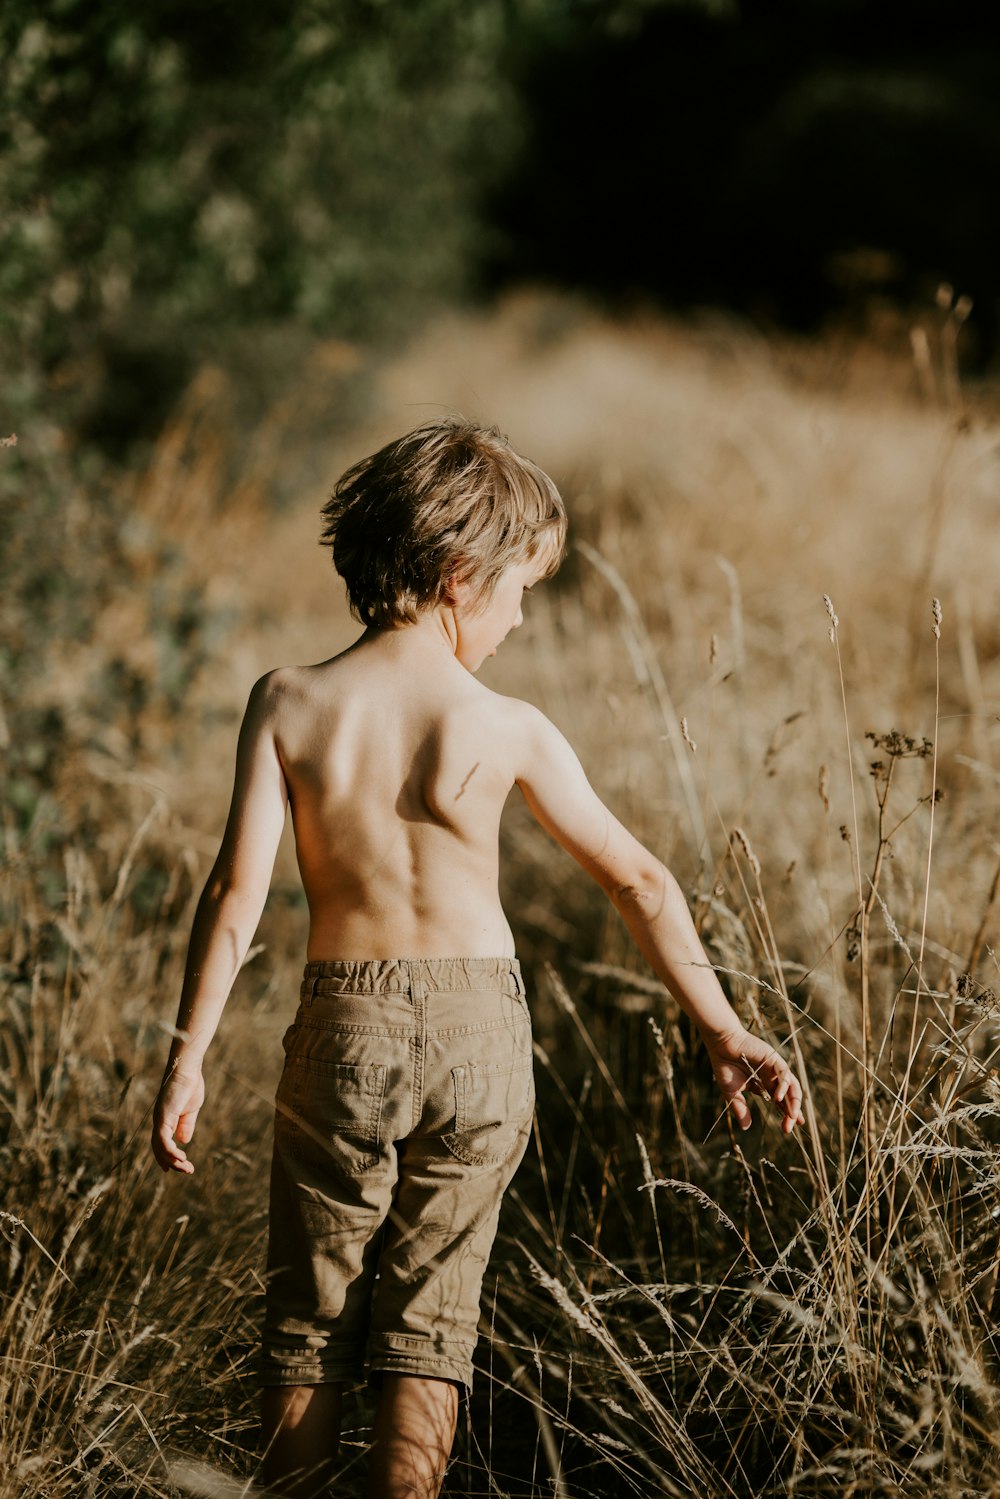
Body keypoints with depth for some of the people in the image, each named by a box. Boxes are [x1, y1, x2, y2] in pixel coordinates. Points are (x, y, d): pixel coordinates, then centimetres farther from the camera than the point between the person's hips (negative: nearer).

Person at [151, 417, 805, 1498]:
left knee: (307, 1323, 14)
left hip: (344, 1030, 0)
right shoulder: (507, 731, -9)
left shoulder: (290, 704, -9)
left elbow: (238, 891, -13)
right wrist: (724, 1032, 6)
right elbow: (639, 883, -3)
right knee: (428, 1323, 12)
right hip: (478, 1034, 0)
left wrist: (187, 1058, -7)